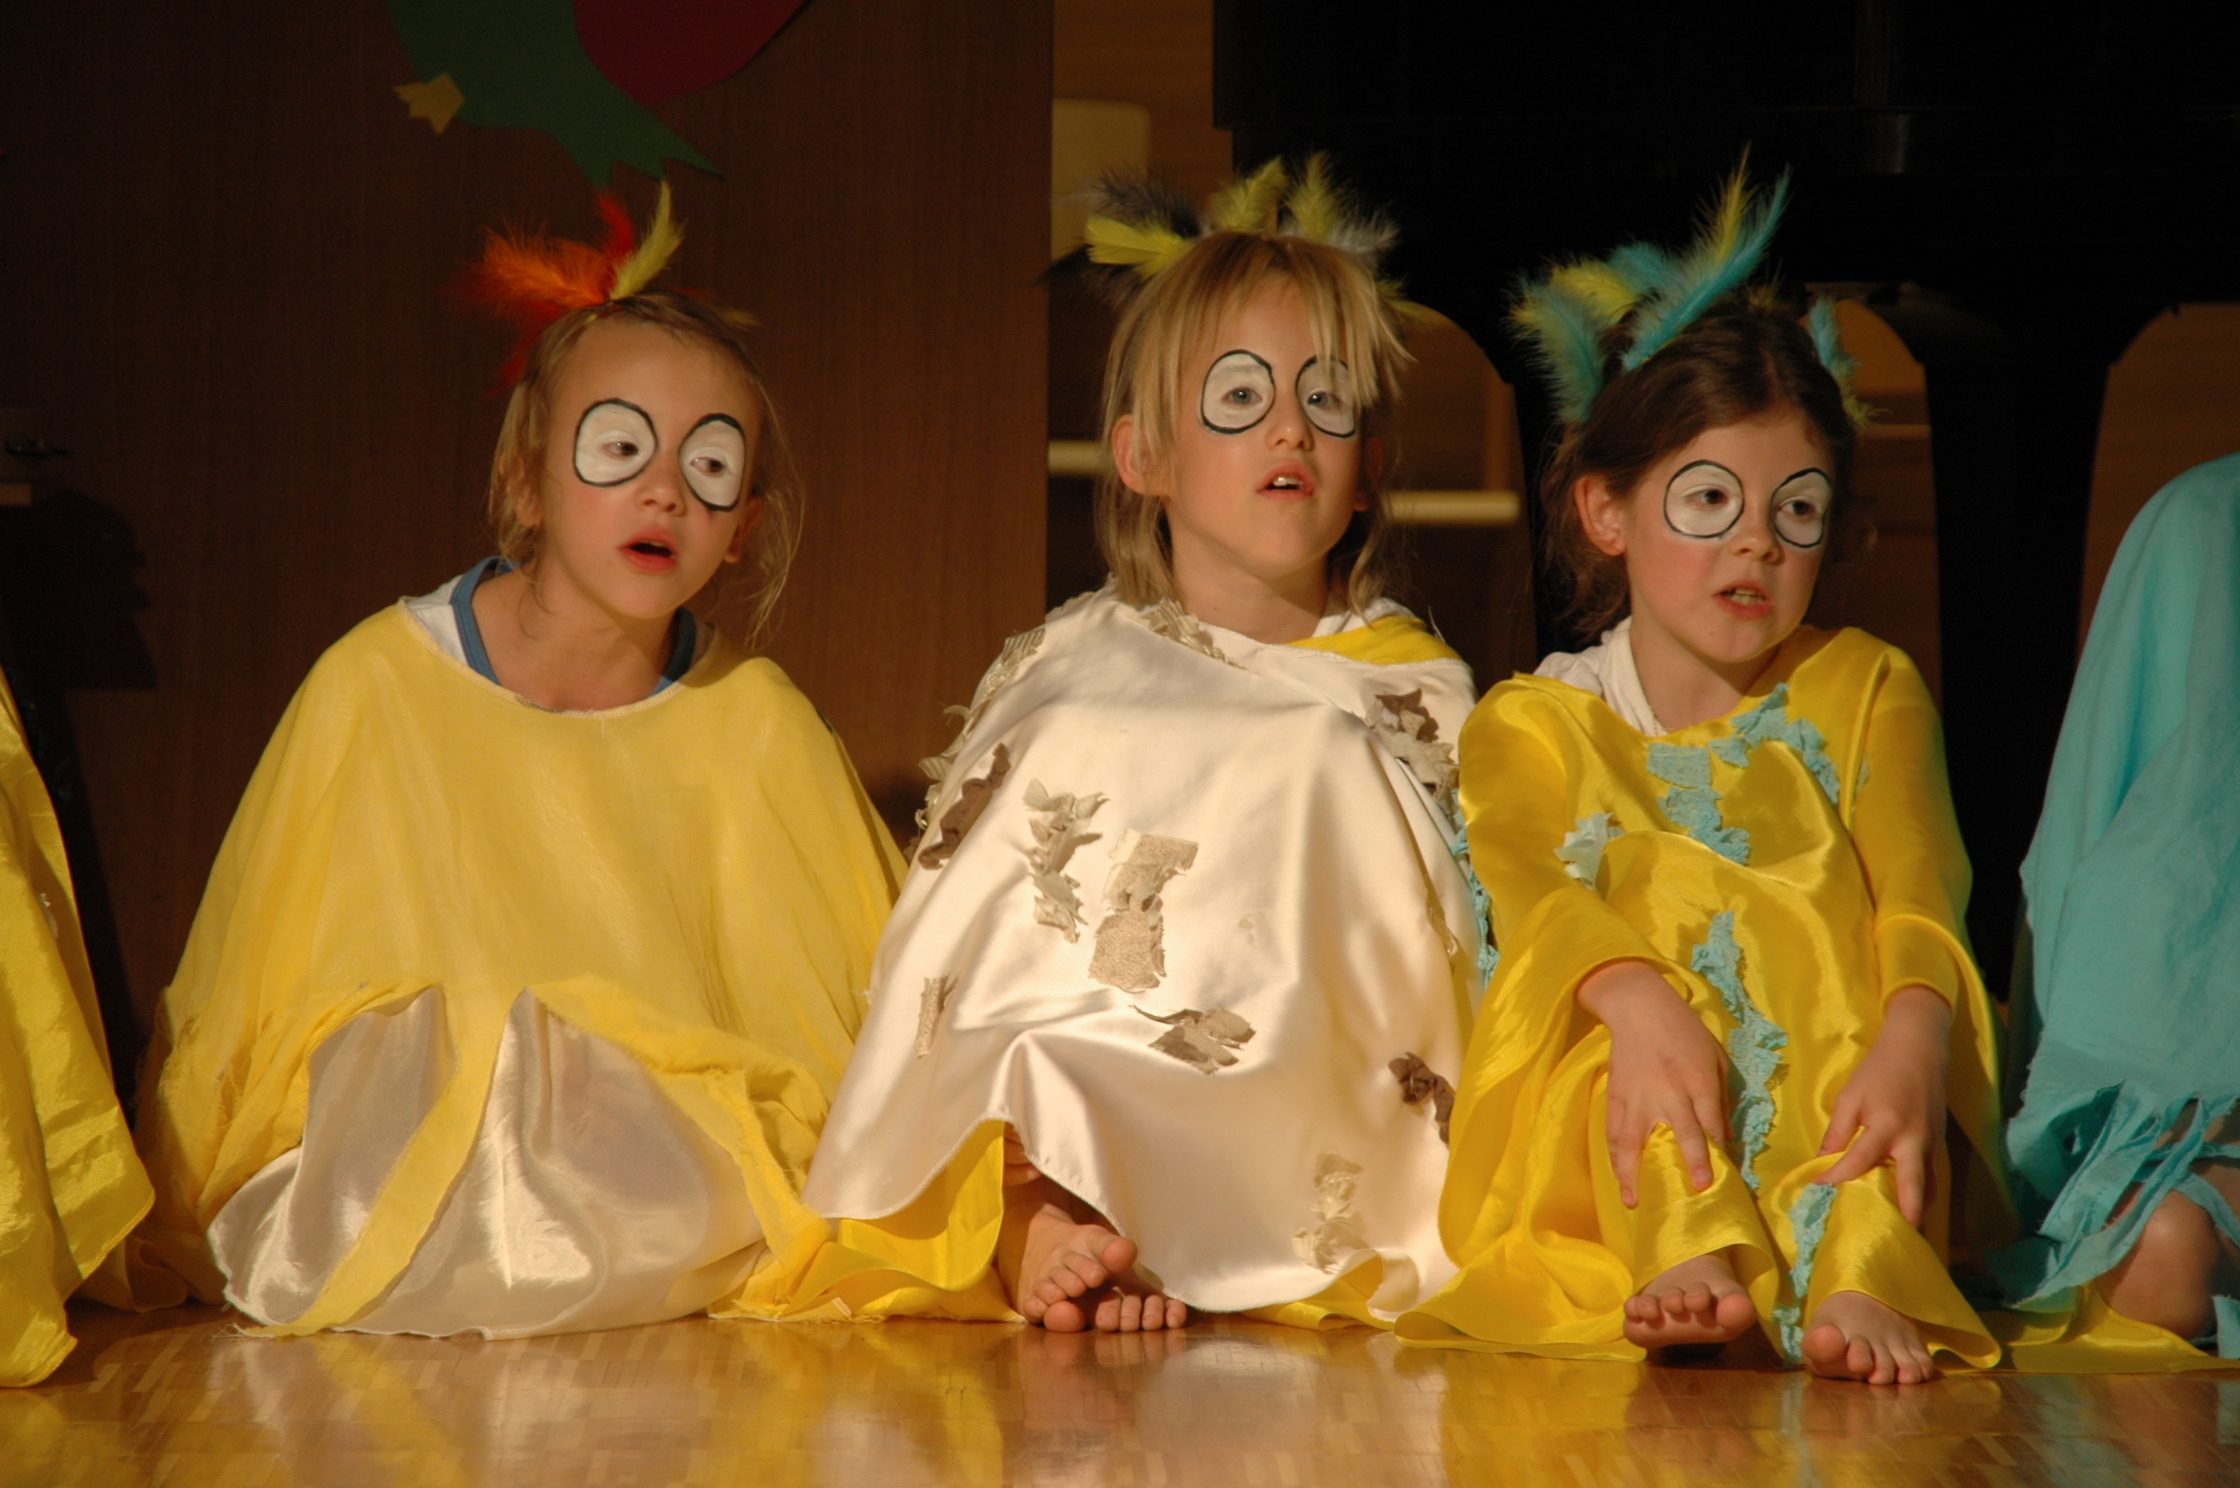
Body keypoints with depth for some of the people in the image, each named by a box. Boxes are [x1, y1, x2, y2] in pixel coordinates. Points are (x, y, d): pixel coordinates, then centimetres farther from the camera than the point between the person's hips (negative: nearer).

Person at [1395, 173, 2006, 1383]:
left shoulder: (1864, 689, 16)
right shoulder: (1532, 723, 13)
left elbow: (1915, 889, -4)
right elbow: (1534, 892, -9)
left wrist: (1911, 1037, -29)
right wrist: (1638, 1001, -34)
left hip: (1827, 1121, 1)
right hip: (1606, 1139, -1)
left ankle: (1854, 1280, -56)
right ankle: (1688, 1263, -53)